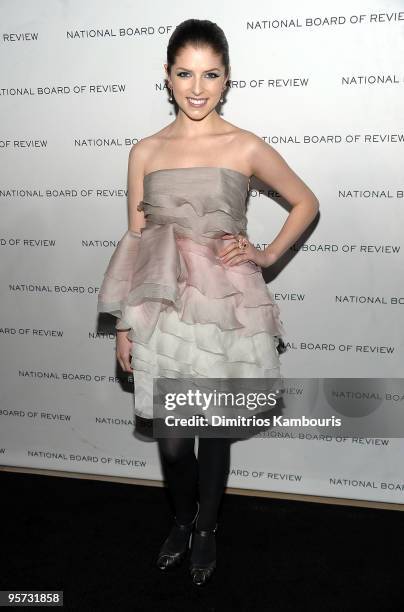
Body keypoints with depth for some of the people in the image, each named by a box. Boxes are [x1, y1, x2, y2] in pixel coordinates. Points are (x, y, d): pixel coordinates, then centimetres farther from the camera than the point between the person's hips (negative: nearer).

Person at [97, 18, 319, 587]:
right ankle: (182, 521, 39)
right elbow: (134, 242, 6)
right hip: (161, 307, 2)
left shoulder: (246, 148, -2)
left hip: (223, 306, -2)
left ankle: (207, 529, 35)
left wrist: (267, 254, -2)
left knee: (214, 427, 11)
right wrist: (124, 326, 5)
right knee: (170, 430, 12)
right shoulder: (145, 152, 3)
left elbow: (306, 203, 10)